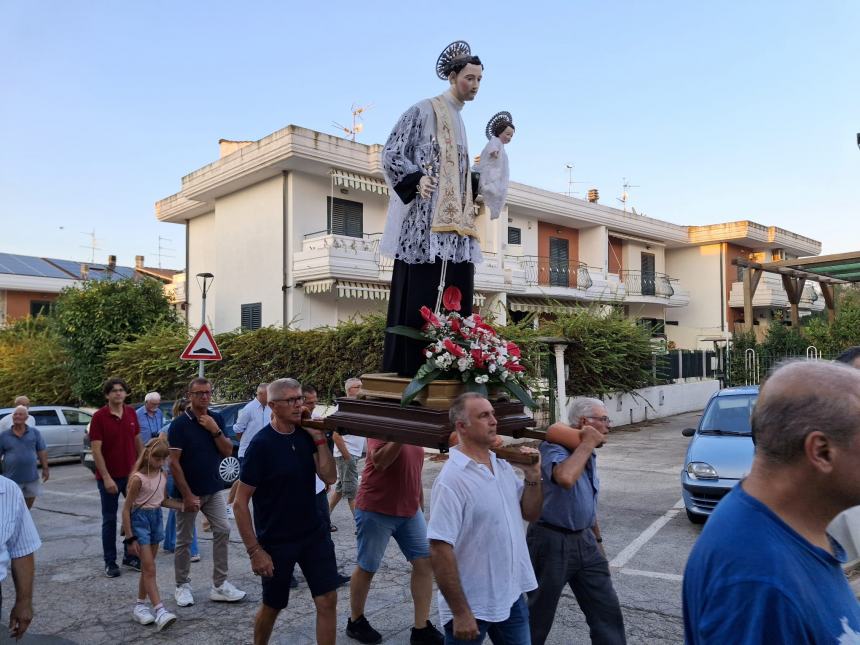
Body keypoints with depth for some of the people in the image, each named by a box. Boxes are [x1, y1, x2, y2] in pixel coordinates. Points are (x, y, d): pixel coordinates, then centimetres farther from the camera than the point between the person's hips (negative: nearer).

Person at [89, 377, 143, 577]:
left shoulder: (131, 413, 2)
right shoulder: (99, 416, -11)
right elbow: (96, 450, -13)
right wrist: (106, 477, -18)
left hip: (131, 474, 4)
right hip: (109, 477, -4)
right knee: (109, 519, 7)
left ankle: (130, 556, 24)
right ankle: (110, 562, 17)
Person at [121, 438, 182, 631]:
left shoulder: (163, 475, 1)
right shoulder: (138, 478, -18)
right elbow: (126, 509, -14)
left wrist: (184, 505, 1)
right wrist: (130, 538, -15)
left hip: (157, 517, 7)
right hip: (140, 519, -7)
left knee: (147, 567, 14)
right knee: (150, 568, -7)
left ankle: (140, 606, 27)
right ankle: (159, 611, -8)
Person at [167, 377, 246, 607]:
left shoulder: (216, 419, 3)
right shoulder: (179, 424, -12)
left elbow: (228, 452, 1)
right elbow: (174, 463, -14)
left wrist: (215, 430, -15)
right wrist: (187, 495, -16)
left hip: (214, 489, 4)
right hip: (189, 491, -4)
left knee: (223, 530, -3)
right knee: (184, 540, 7)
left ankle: (219, 585, 5)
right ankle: (182, 586, 23)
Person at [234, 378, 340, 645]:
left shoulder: (306, 434, -2)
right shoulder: (261, 444, -17)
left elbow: (329, 477, -5)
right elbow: (241, 502, -14)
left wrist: (319, 438, -13)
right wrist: (255, 550, -15)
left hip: (315, 533, 4)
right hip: (276, 541, -4)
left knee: (328, 600, 4)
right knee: (272, 606, 13)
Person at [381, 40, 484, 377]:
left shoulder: (458, 120, 25)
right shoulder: (424, 110, 1)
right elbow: (391, 154, -7)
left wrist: (471, 203, 19)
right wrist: (417, 180, -21)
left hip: (454, 222, 8)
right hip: (425, 221, -8)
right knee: (420, 297, -10)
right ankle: (410, 365, -5)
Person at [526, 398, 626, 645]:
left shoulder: (588, 455, 10)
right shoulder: (554, 447, -18)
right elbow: (565, 478, -41)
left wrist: (597, 540, 23)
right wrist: (587, 444, -26)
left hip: (584, 541, 8)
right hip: (552, 542, -8)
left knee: (607, 610, 8)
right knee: (539, 615, 8)